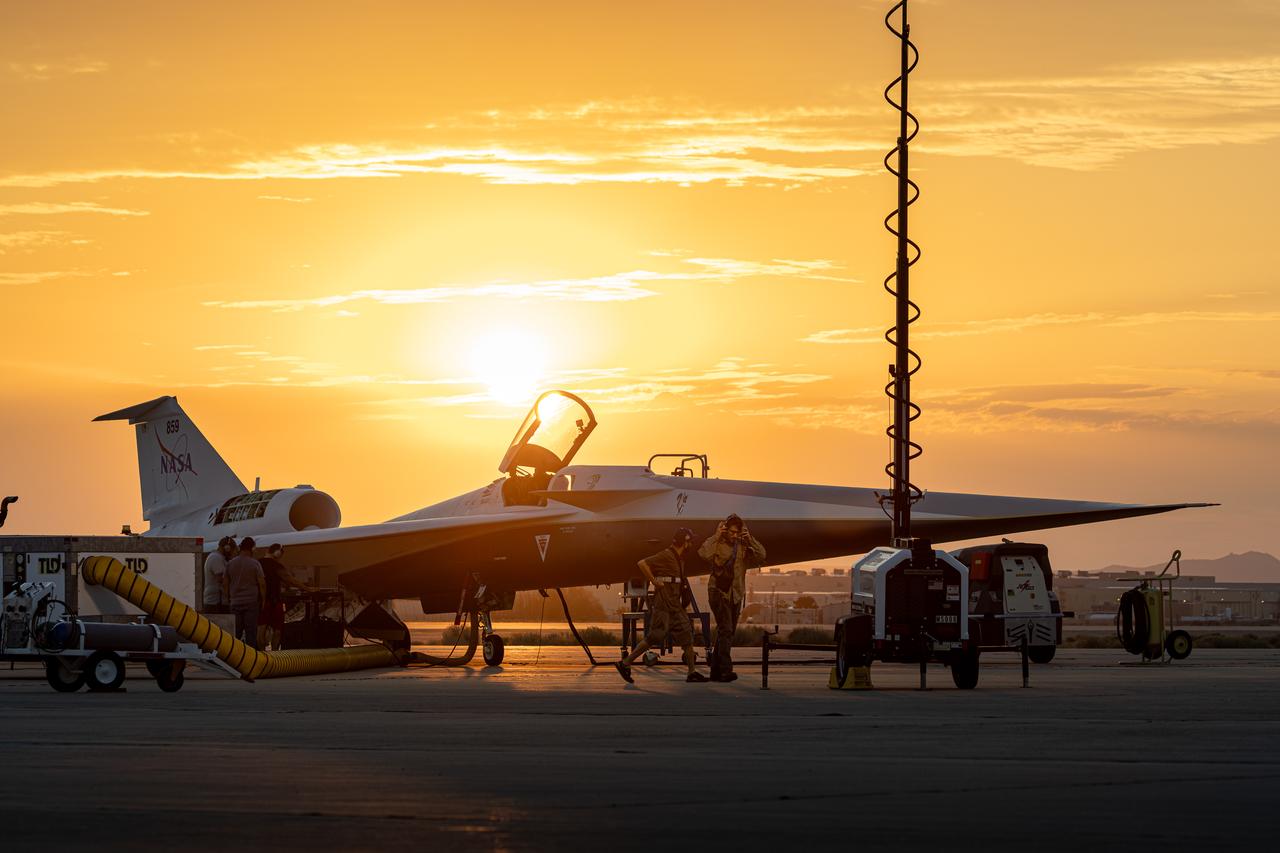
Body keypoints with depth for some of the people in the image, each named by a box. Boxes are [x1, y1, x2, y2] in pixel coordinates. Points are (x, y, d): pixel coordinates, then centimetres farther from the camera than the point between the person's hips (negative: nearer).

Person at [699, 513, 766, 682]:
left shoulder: (743, 547, 9)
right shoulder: (718, 544, -6)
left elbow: (761, 556, 1)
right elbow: (704, 553, -25)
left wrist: (750, 540, -7)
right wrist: (716, 536, -19)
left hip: (735, 594, 6)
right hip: (719, 592, -6)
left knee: (727, 633, 9)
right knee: (725, 630, -17)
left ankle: (716, 671, 16)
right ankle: (725, 670, -24)